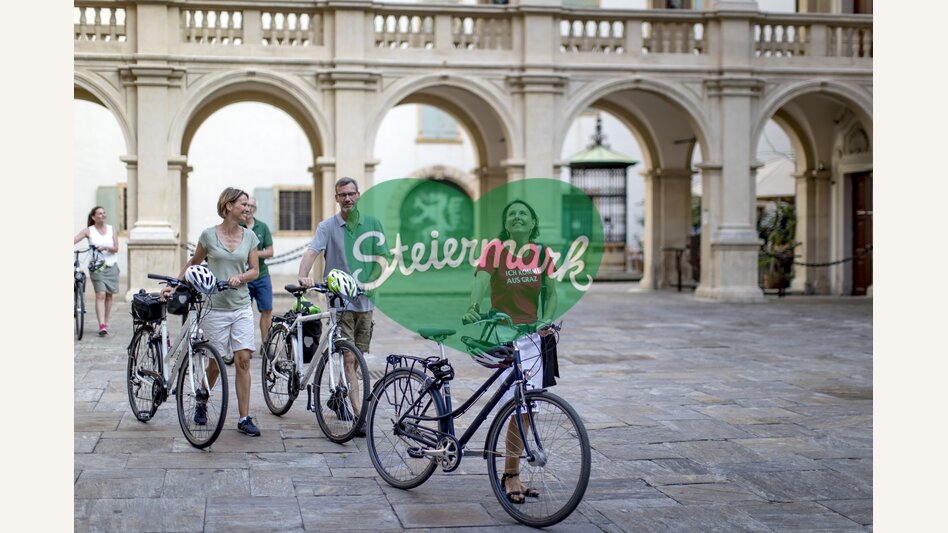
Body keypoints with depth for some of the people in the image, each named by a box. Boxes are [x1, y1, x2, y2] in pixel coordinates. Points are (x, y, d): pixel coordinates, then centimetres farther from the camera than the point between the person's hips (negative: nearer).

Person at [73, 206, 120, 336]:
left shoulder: (111, 229, 6)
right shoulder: (89, 231, -1)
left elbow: (116, 248, -3)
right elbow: (74, 240, -11)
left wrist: (105, 247, -21)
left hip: (111, 266, 3)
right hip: (97, 267, -3)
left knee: (109, 295, 6)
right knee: (100, 295, -13)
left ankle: (106, 323, 18)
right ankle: (102, 325, -20)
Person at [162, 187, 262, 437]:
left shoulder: (249, 236, 5)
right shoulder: (209, 235, -2)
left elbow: (254, 271, 6)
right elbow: (193, 263, 11)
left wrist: (239, 277, -13)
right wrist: (174, 285, 6)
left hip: (242, 306, 2)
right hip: (215, 307, -2)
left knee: (243, 361, -4)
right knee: (215, 364, 4)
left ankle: (244, 418, 1)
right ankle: (201, 405, 31)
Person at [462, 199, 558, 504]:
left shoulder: (542, 254, 7)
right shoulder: (495, 249, -6)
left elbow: (550, 294, 11)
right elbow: (481, 279, -20)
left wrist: (546, 321, -7)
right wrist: (473, 308, -39)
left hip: (532, 335, 5)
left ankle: (511, 475, 20)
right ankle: (511, 476, 2)